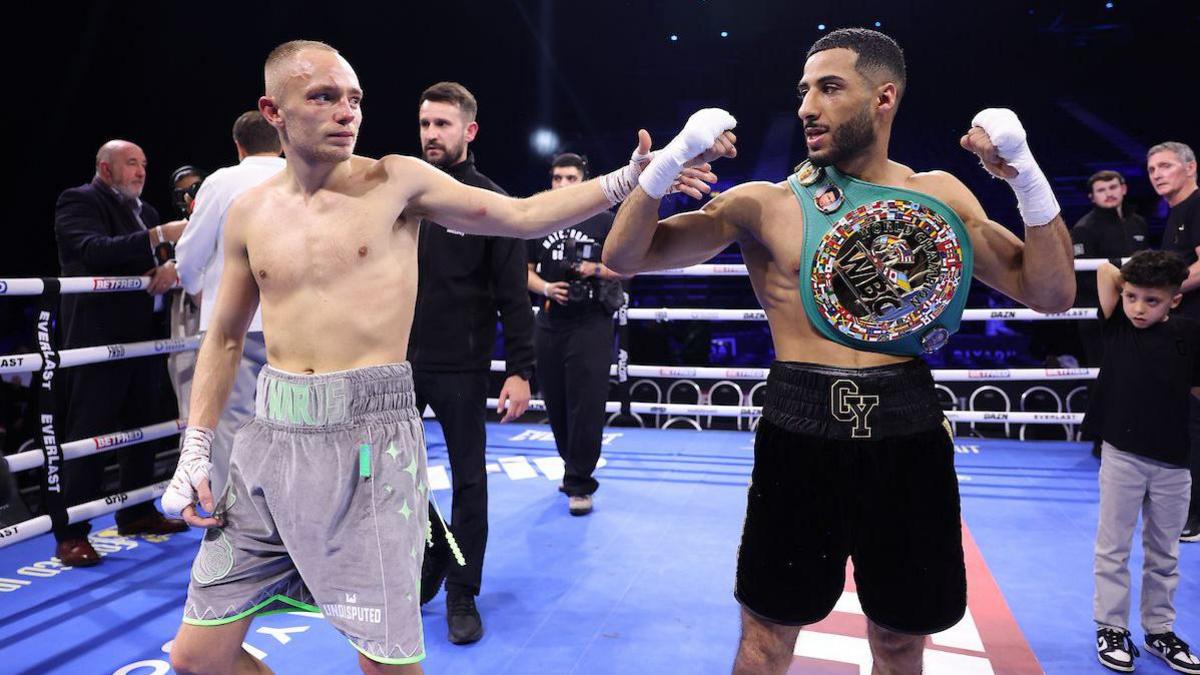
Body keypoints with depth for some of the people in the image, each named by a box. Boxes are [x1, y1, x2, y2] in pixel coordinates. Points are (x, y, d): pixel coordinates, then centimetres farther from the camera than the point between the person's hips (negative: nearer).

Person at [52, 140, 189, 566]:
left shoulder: (146, 211, 19)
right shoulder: (78, 201, -4)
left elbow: (161, 258, 17)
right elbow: (95, 250, -21)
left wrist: (172, 268, -7)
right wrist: (158, 236, -28)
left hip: (144, 337, 8)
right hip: (98, 337, -8)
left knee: (143, 426, 12)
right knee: (86, 433, -6)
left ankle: (137, 513, 24)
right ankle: (70, 534, 0)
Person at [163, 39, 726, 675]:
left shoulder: (396, 180, -1)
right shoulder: (250, 212, 7)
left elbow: (523, 217, 0)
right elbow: (225, 340, 15)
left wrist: (631, 177, -7)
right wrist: (194, 453, 9)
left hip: (369, 437, -4)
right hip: (269, 439, 4)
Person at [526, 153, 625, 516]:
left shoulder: (604, 220, 2)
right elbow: (526, 271, 12)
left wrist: (596, 269, -14)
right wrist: (546, 288, -8)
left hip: (591, 325, -4)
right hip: (550, 324, 4)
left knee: (586, 406, -7)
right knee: (556, 404, 11)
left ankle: (579, 484, 1)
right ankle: (573, 468, 30)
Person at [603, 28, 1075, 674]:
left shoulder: (940, 195, 6)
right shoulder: (766, 203, -2)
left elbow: (1049, 294, 7)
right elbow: (624, 257, -5)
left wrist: (1027, 178, -5)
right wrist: (667, 162, -20)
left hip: (909, 432, 3)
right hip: (801, 432, -2)